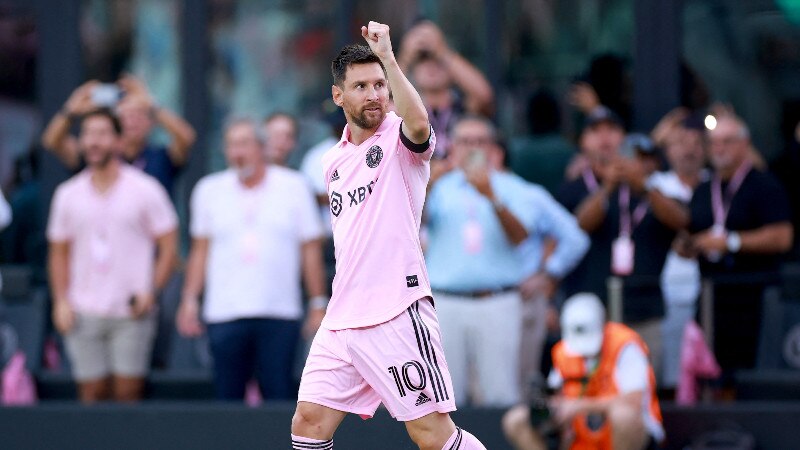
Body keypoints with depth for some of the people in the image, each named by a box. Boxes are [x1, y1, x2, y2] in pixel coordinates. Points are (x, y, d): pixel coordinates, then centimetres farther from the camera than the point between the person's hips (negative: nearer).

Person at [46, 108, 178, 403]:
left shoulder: (145, 190, 1)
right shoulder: (68, 194, 10)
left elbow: (169, 247, 3)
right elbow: (59, 253, 16)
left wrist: (151, 292, -10)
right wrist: (61, 301, 3)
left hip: (131, 312, -3)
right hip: (84, 312, 3)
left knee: (128, 394, -6)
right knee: (92, 394, 0)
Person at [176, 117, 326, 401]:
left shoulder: (294, 187, 6)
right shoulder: (209, 190, 10)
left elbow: (311, 249, 7)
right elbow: (200, 250, 16)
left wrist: (318, 304, 5)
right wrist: (190, 300, 9)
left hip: (280, 315, -2)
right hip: (224, 314, 2)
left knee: (280, 397, -7)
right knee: (228, 397, -1)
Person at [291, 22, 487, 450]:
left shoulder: (399, 137, -4)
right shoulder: (334, 160, 17)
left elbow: (418, 122, -30)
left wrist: (387, 58, -30)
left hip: (395, 315, -7)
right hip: (342, 318, 7)